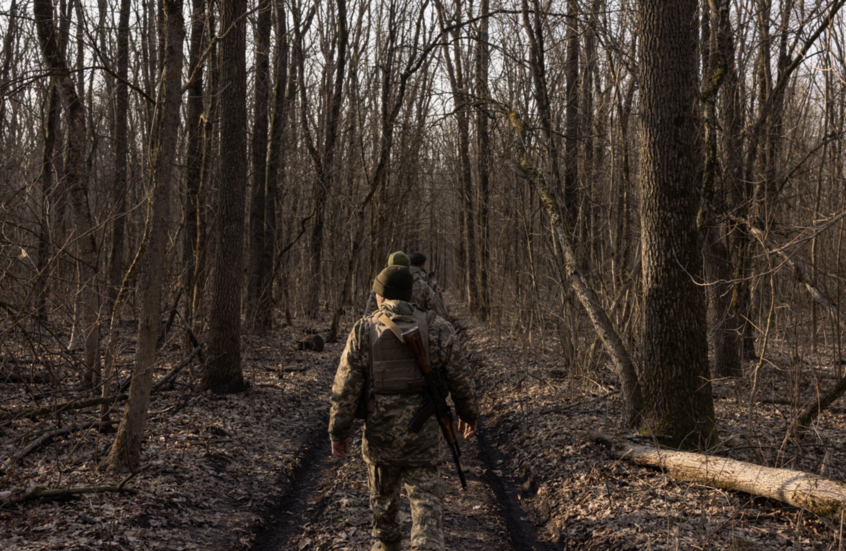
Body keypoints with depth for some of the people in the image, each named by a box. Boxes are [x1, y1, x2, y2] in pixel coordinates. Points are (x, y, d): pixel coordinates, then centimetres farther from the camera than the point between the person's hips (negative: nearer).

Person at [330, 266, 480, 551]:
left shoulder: (363, 331, -8)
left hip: (380, 431, 1)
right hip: (423, 434, -1)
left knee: (383, 494, 23)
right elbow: (461, 379, 1)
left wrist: (338, 432, 3)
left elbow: (345, 388, -8)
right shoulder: (437, 329, -5)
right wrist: (469, 412, 19)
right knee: (425, 501, 3)